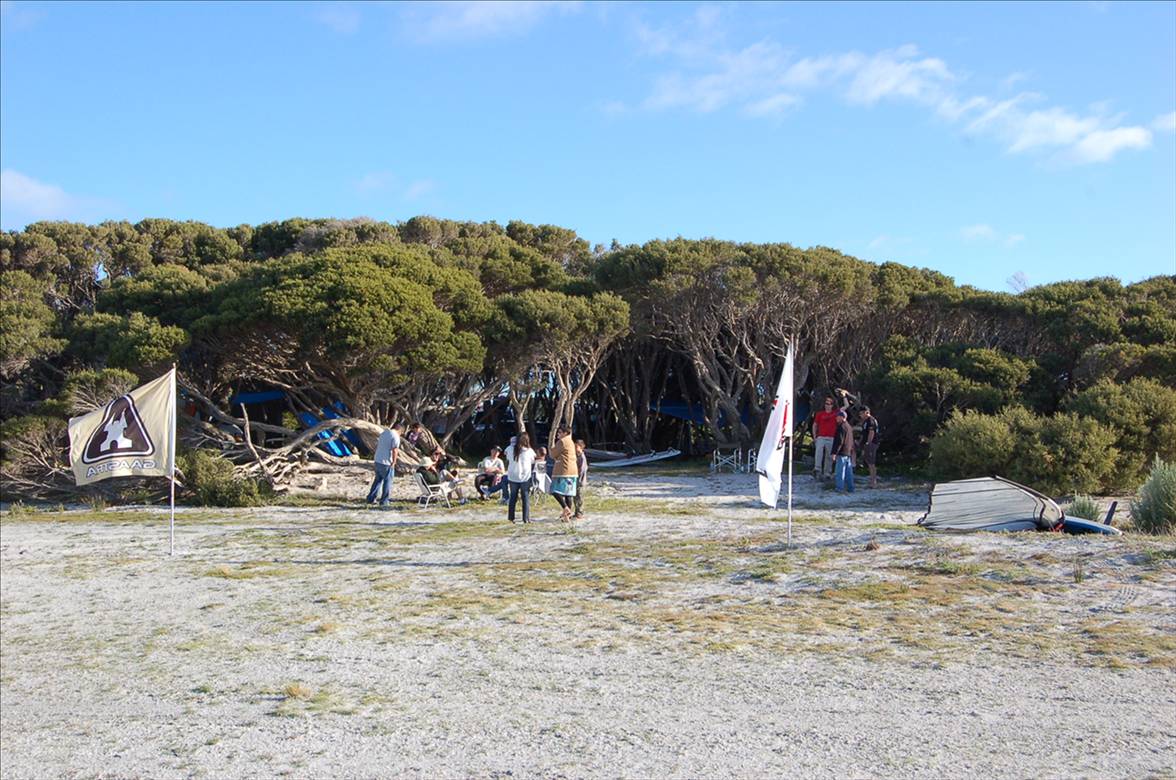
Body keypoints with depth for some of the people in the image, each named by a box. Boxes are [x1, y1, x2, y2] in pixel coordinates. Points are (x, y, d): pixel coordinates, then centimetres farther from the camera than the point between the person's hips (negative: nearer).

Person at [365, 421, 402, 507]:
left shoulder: (383, 433, 12)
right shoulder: (395, 436, -14)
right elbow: (394, 450, -21)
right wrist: (394, 462, -12)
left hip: (377, 460, 8)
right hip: (386, 462, -8)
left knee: (378, 479, 20)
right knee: (387, 481, 5)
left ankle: (370, 498, 22)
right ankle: (384, 501, 8)